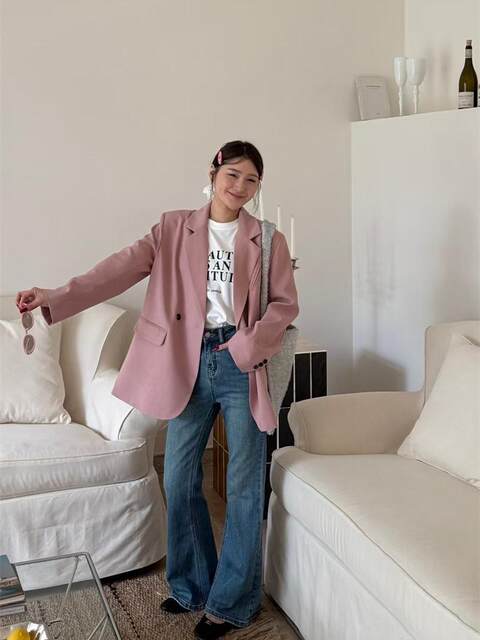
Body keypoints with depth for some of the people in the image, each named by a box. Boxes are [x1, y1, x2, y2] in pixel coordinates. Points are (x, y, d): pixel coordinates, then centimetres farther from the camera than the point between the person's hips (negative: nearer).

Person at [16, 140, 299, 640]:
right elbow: (121, 269, -7)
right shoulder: (174, 229, 4)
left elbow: (285, 303, 4)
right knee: (179, 480, 9)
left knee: (244, 485, 3)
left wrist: (252, 342, -15)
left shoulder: (268, 240, 3)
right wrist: (55, 298, -20)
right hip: (188, 363, 2)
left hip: (242, 365, -1)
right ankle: (192, 585, 30)